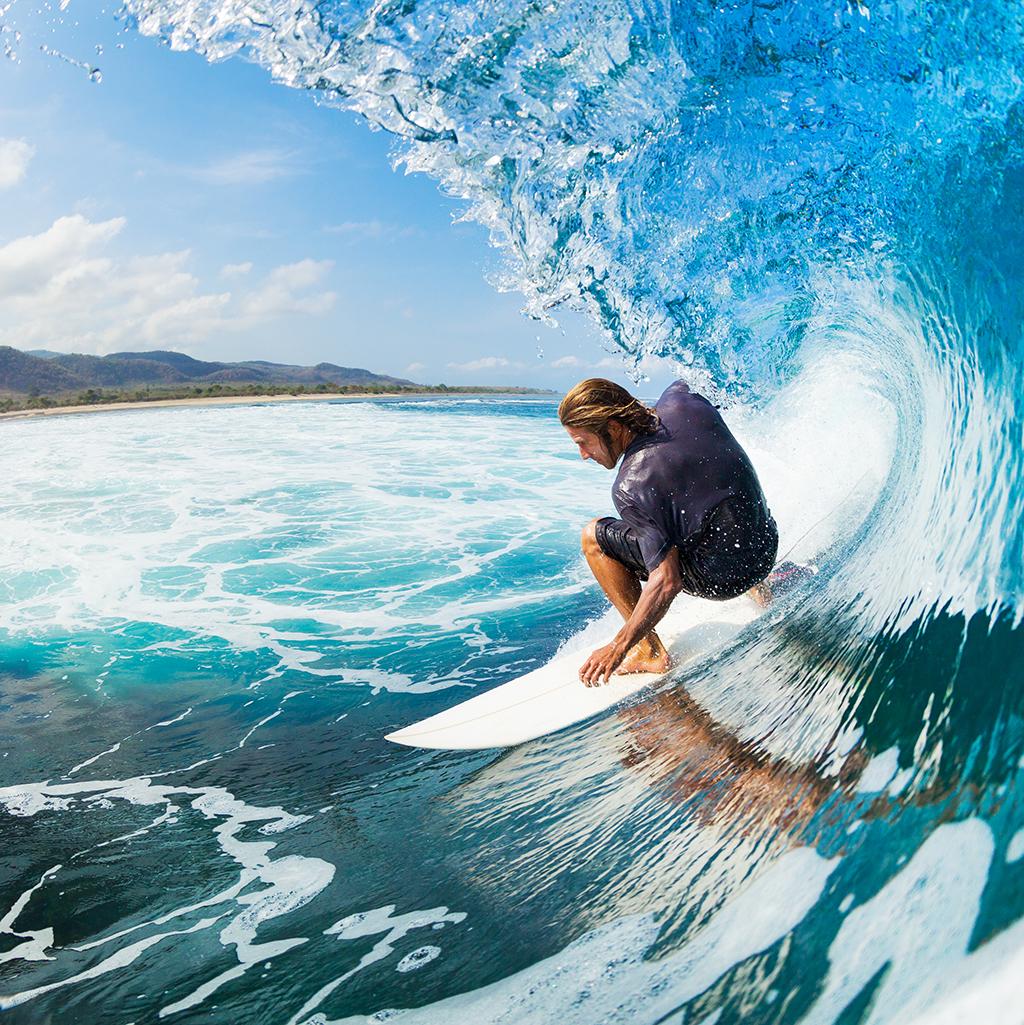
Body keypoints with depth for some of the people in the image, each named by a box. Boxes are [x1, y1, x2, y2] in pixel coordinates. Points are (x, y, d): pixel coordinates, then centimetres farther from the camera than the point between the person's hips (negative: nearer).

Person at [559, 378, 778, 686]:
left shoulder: (630, 488, -25)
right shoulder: (684, 402, -7)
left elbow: (667, 582, -27)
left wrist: (619, 646, -21)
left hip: (720, 579, -7)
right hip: (767, 549, 8)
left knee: (593, 537, -3)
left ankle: (651, 652, 1)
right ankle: (760, 589, 45)